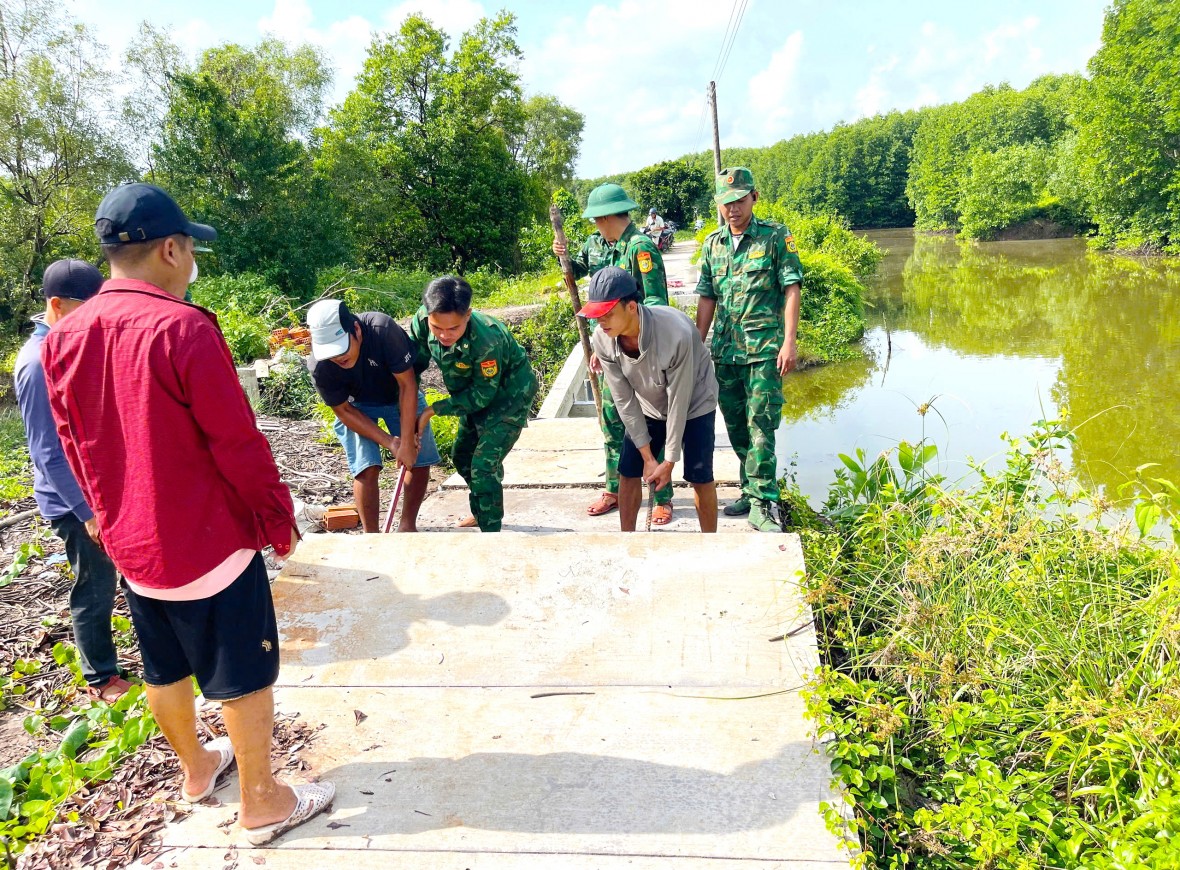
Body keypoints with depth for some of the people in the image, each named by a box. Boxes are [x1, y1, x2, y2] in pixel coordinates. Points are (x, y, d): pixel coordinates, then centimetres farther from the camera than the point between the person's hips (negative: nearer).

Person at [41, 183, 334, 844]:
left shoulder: (64, 338, -1)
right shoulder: (182, 328, -23)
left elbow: (75, 448, 8)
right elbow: (239, 445, -20)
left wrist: (114, 518, 21)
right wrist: (279, 521, -7)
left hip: (130, 545, 7)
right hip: (210, 542, -7)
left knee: (165, 670, 23)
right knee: (245, 677, 9)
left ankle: (196, 768, 45)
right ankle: (263, 803, 24)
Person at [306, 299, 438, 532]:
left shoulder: (383, 329, -38)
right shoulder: (320, 367, -30)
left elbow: (407, 384, -29)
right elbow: (344, 411, -16)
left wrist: (407, 443, -27)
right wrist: (389, 442, -22)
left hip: (400, 397, 1)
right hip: (358, 406, 0)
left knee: (419, 460, -2)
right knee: (367, 468, -16)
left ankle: (408, 525, 17)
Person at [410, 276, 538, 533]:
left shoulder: (485, 340, -40)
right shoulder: (423, 320, -24)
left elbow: (482, 394, -28)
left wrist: (433, 410, -24)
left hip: (509, 394, -7)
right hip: (476, 392, 8)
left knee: (484, 465, -16)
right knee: (462, 457, 20)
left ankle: (490, 530, -2)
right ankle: (481, 513, 43)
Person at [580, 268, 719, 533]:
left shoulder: (677, 333, -38)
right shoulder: (602, 339, -24)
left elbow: (678, 401, -28)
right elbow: (624, 401, -15)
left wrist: (669, 462, -20)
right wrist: (648, 457, -12)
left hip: (693, 405, -4)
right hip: (647, 407, 4)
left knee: (700, 477, -4)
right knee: (628, 473, 2)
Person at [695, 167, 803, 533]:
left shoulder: (775, 236, -2)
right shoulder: (712, 243, 11)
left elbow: (792, 288, -6)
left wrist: (789, 341, -14)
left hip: (764, 348, -5)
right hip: (724, 349, 5)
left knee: (761, 424, -8)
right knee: (735, 425, 11)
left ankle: (763, 503, -3)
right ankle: (751, 490, 25)